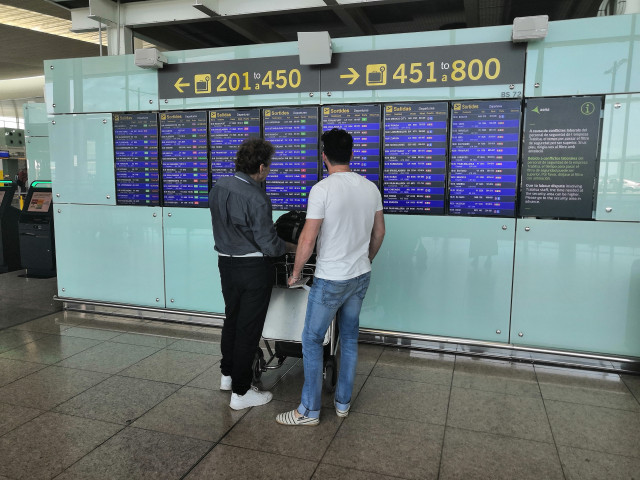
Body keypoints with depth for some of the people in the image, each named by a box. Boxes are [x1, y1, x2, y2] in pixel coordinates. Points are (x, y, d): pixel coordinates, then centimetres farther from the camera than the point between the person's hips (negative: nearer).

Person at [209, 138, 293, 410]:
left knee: (231, 319, 22)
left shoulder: (218, 187, 1)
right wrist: (287, 247, -2)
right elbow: (269, 245, -20)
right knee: (248, 328, 4)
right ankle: (240, 392, 15)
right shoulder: (256, 199, -23)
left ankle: (227, 374, 38)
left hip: (226, 263, 8)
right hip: (253, 268, -7)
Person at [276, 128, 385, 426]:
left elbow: (307, 239, -19)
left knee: (312, 340, 7)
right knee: (349, 338, 17)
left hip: (330, 280, -6)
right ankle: (343, 403, 30)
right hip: (361, 277, 7)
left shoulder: (322, 189, -18)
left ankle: (309, 411, 16)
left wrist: (296, 272, -3)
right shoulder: (371, 188, 2)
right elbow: (379, 232, 12)